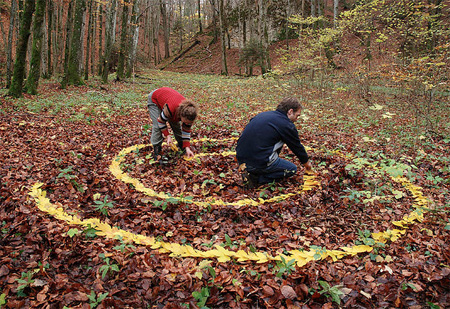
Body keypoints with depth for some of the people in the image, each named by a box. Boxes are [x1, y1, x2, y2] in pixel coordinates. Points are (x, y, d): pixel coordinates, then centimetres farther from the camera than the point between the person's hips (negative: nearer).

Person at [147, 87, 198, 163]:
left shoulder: (188, 114, -27)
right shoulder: (170, 108, -46)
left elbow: (186, 131, -14)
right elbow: (161, 121, -26)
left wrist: (187, 148, -17)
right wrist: (167, 136, -26)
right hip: (154, 99, -5)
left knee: (177, 125, 2)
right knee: (158, 127, -19)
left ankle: (182, 146, 21)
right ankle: (156, 153, -13)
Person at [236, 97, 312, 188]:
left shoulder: (263, 114, 16)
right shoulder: (287, 125, -5)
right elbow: (297, 147, 9)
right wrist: (306, 162, 29)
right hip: (258, 163, -7)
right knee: (292, 169, 14)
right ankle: (256, 178, -3)